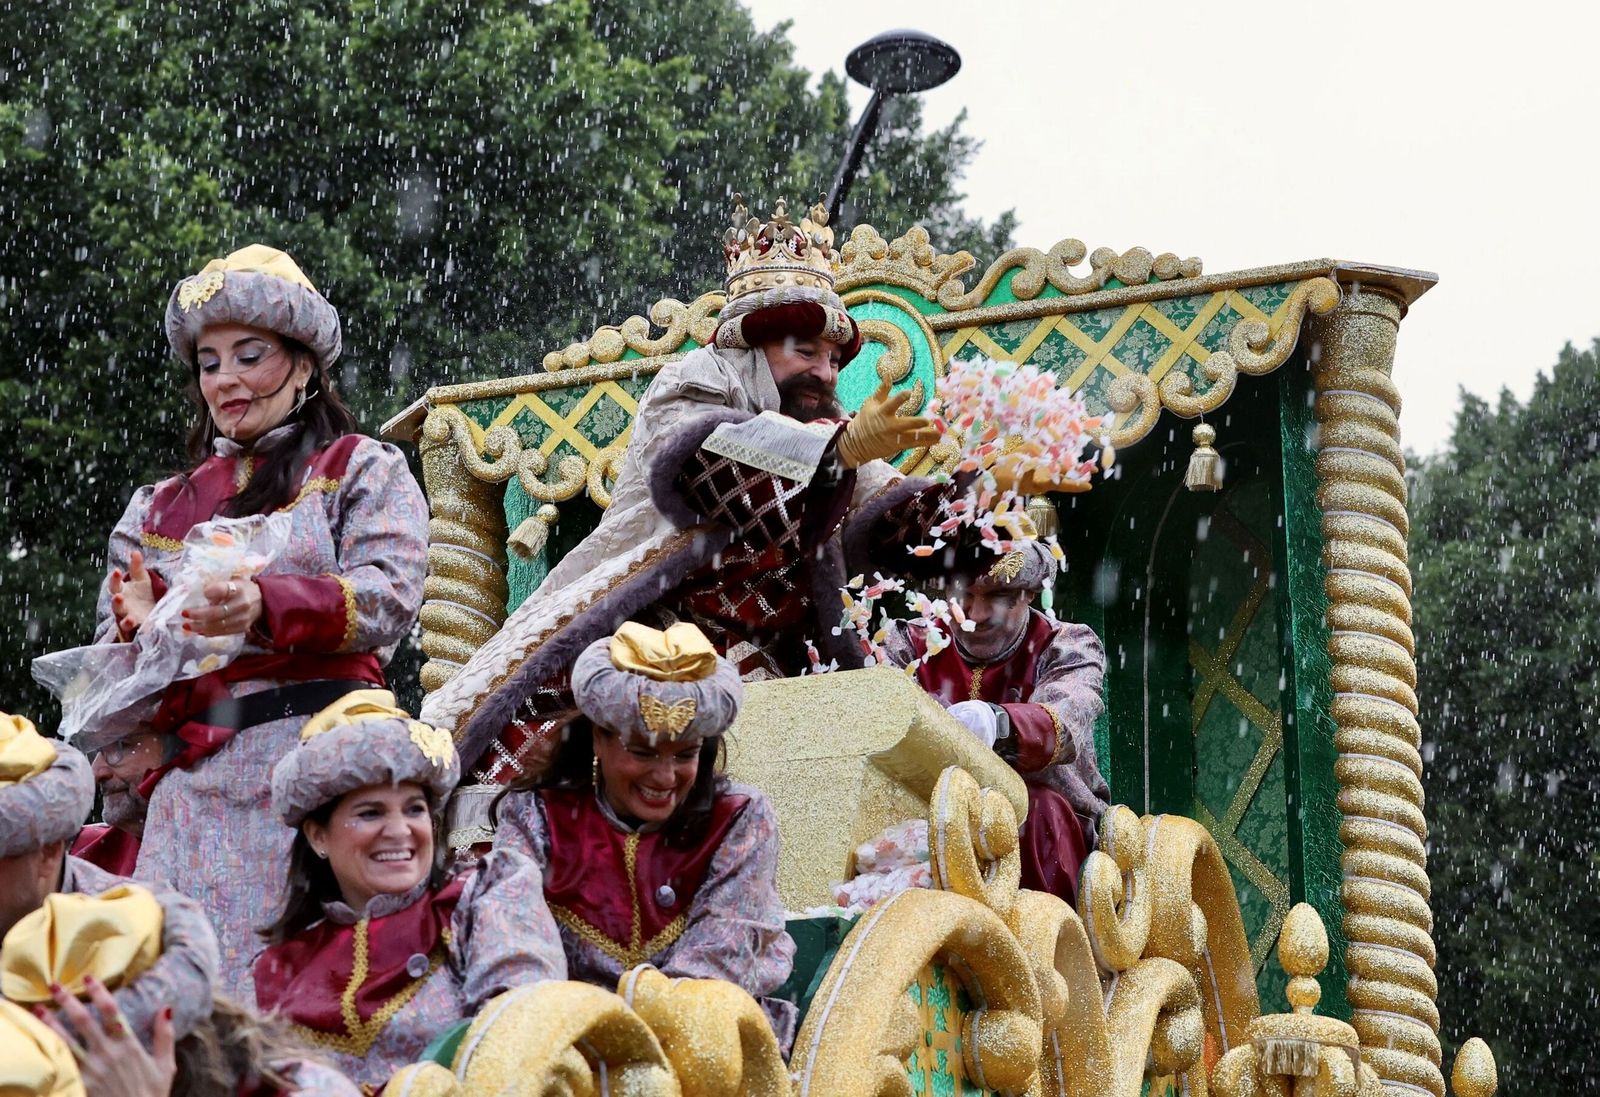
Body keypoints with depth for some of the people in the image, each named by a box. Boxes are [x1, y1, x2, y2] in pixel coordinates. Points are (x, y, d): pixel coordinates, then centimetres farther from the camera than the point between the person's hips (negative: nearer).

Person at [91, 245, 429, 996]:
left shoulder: (361, 471, 11)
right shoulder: (160, 508, 23)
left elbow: (390, 594, -6)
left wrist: (265, 609, -23)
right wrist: (137, 629, -8)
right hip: (193, 785, 4)